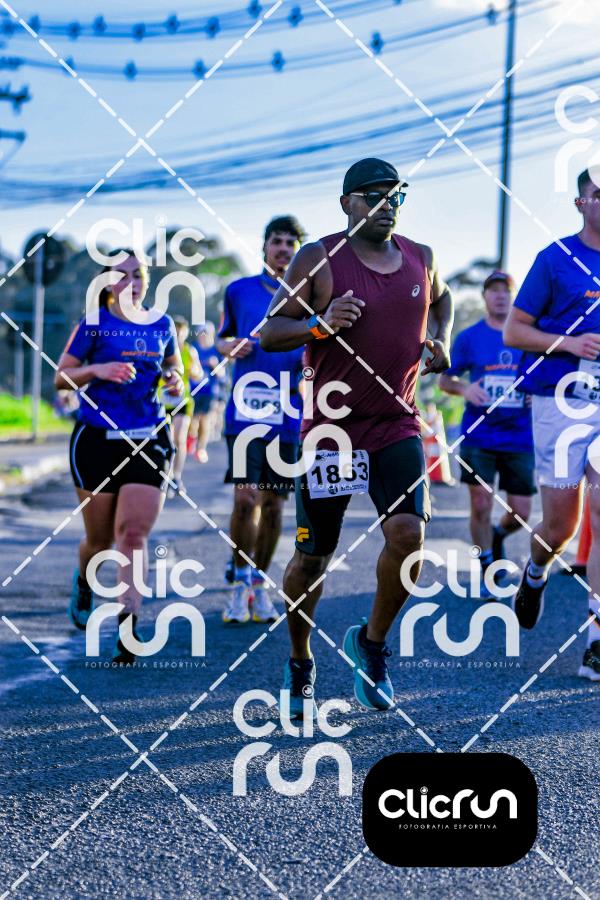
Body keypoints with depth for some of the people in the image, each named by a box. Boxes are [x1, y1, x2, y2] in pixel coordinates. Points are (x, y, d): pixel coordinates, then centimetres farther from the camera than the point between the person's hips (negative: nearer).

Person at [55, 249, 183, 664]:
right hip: (97, 439, -1)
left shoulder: (162, 326, 8)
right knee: (100, 539, 7)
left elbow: (174, 367, 24)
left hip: (149, 440, 1)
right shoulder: (93, 325, -1)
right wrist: (96, 370, -17)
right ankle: (84, 583, 42)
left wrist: (175, 381, 0)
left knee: (134, 533, -12)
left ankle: (129, 627, -14)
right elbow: (61, 378, 1)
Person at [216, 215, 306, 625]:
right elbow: (222, 341, 16)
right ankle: (241, 581, 3)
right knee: (246, 496, -12)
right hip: (246, 411, -1)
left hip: (289, 416, 1)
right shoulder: (239, 291, 6)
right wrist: (232, 346, -6)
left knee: (274, 502, 6)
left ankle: (260, 583, 20)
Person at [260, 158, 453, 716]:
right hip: (330, 429, -3)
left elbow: (440, 297, 30)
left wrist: (441, 340, 11)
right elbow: (269, 333, -6)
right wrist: (318, 324, -24)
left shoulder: (420, 259, 7)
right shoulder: (318, 261, -6)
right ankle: (299, 664, 27)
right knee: (312, 558, 3)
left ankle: (372, 641, 8)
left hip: (397, 427, 3)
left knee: (408, 533, -18)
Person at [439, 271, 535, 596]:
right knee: (481, 506, -6)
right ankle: (486, 572, 12)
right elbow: (445, 379, 8)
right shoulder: (468, 337, 3)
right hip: (478, 437, -1)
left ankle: (498, 535, 36)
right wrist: (464, 388, -14)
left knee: (520, 514, 1)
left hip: (519, 438, 1)